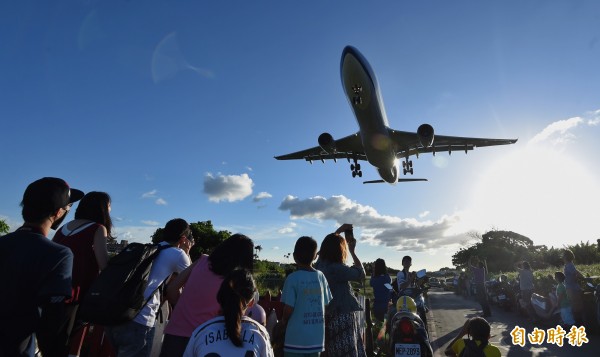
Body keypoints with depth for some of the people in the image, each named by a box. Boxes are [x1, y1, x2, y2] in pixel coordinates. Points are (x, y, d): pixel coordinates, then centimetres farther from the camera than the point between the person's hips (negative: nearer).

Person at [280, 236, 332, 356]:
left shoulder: (292, 278, -15)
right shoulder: (321, 277, -1)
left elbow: (288, 309, -13)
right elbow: (326, 305, 5)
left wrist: (283, 322, 7)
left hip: (296, 338, -4)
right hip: (317, 337, 4)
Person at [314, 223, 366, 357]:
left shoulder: (320, 264, 2)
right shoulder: (337, 269, -22)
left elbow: (328, 244, 21)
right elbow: (361, 274, -8)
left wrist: (338, 231, 27)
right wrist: (353, 251, -1)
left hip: (329, 316, 8)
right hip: (342, 316, -8)